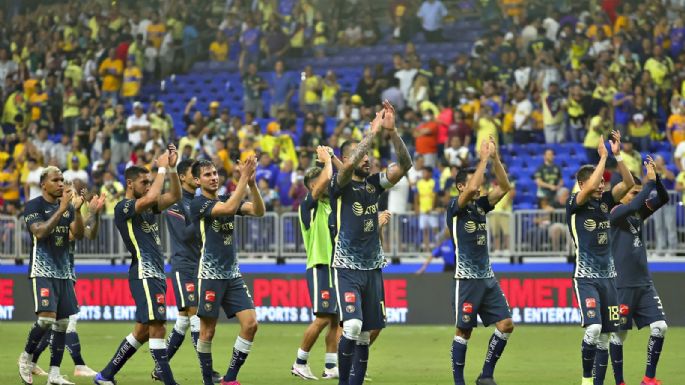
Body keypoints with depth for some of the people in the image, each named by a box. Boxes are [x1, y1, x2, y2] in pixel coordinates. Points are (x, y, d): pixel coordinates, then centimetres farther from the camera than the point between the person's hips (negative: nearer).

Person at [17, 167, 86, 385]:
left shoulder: (67, 206, 12)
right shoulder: (34, 206, -6)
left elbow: (79, 234, 4)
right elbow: (40, 232, -20)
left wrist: (77, 210, -12)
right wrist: (61, 209, -25)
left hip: (63, 271, 6)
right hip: (42, 270, -6)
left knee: (63, 322, 1)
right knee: (47, 317, -19)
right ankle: (26, 357, 4)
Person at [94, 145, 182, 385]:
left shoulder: (147, 208, 18)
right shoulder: (123, 208, -8)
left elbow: (175, 196, 15)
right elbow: (152, 197, -24)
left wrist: (172, 168, 4)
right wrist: (162, 168, -13)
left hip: (157, 274, 9)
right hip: (145, 273, -9)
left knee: (142, 331, 11)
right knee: (157, 328, -14)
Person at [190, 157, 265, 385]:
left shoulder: (226, 200, 13)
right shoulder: (199, 204, -7)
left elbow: (259, 211, 0)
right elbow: (229, 208, -23)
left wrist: (252, 183, -13)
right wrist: (244, 178, -21)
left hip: (233, 275, 6)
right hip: (210, 275, -6)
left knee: (250, 323, -5)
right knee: (208, 331, -2)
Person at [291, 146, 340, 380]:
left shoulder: (331, 204, 14)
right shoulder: (309, 206, -9)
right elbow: (326, 178, -19)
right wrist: (327, 160, -7)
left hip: (335, 266, 8)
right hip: (320, 267, -8)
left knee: (335, 319, 5)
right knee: (323, 318, -12)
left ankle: (331, 367, 7)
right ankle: (300, 363, -3)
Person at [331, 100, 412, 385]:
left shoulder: (374, 183, 9)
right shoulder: (340, 184, -5)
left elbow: (404, 165, -3)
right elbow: (349, 164, -27)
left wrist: (392, 131, -16)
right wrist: (374, 131, -25)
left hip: (372, 268, 6)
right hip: (346, 268, -6)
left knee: (365, 335, 7)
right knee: (353, 326, -20)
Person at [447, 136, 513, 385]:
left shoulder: (480, 205, 13)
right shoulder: (455, 207, -6)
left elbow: (504, 187, 7)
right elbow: (471, 189, -24)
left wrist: (495, 158, -3)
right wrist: (484, 158, -18)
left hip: (487, 277, 7)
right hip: (467, 278, -7)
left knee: (506, 324, 0)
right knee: (464, 330, -3)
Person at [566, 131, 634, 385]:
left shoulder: (605, 201, 9)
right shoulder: (575, 204, -7)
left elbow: (628, 183, -1)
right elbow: (590, 187, -26)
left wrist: (617, 155, -10)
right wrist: (603, 156, -19)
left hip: (608, 277, 6)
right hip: (585, 277, -6)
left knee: (605, 335, 5)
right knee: (593, 328, -22)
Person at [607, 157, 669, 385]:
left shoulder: (638, 213, 13)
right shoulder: (615, 213, -8)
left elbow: (663, 199, 7)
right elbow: (633, 205, -27)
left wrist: (656, 177, -8)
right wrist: (650, 181, -22)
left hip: (644, 283, 7)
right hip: (622, 286, -7)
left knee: (660, 327, -3)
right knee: (619, 334, 0)